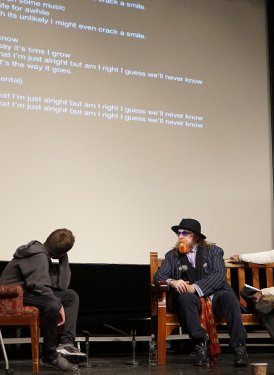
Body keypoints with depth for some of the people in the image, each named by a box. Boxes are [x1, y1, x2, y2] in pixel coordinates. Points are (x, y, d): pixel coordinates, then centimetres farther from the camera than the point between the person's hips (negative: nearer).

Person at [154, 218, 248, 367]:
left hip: (214, 295, 0)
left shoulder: (213, 251, 13)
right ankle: (201, 345, -34)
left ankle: (239, 346, -32)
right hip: (192, 298, 0)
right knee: (185, 297, -35)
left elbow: (219, 275, -3)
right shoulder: (172, 255, 18)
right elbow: (158, 275, 7)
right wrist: (172, 282, -18)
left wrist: (196, 287, -18)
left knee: (229, 296, -33)